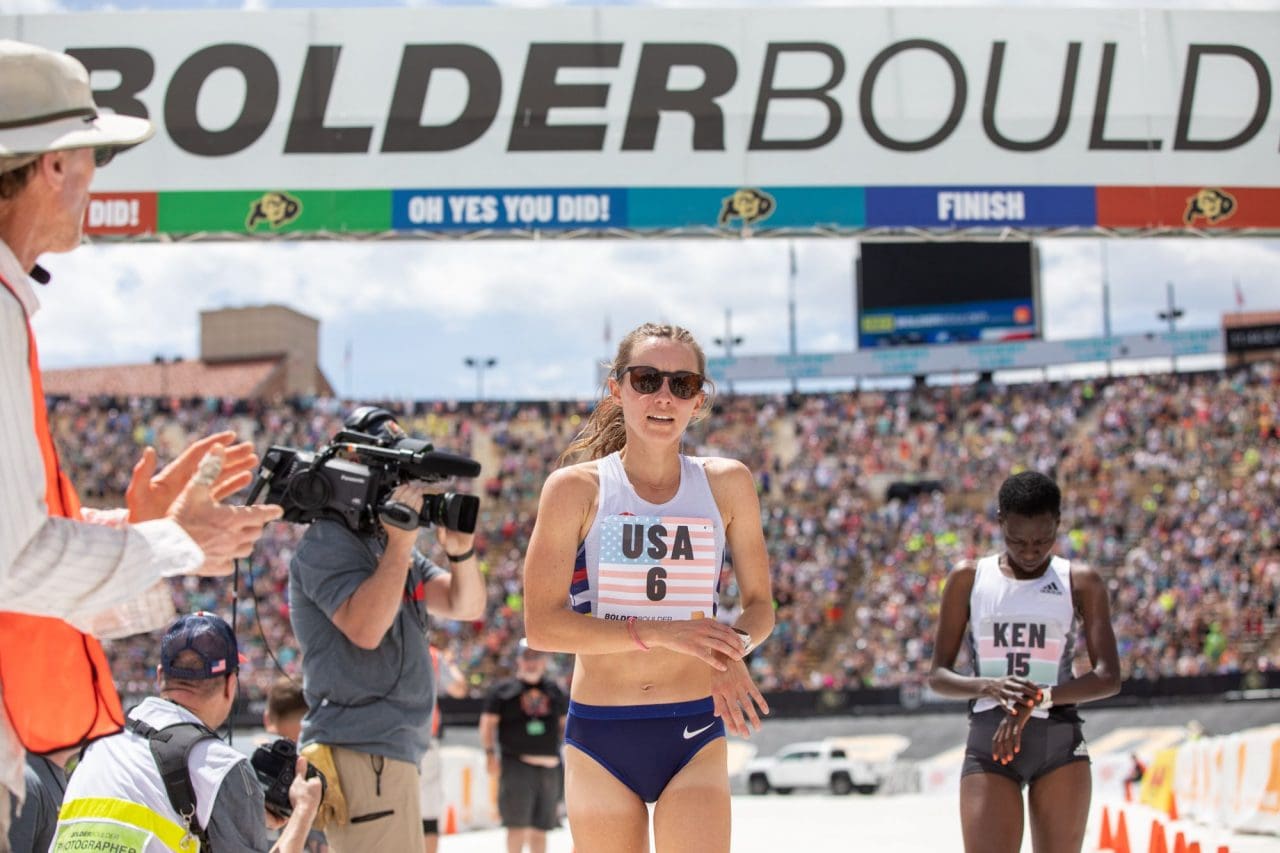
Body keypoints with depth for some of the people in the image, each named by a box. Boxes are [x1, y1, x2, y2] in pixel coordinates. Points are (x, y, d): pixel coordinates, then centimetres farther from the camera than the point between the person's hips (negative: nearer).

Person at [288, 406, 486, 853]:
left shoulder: (389, 544, 19)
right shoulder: (327, 542, -8)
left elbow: (467, 607, 15)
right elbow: (366, 628, -23)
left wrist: (461, 551, -4)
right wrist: (401, 544, -21)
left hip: (392, 749, 10)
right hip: (364, 752, -10)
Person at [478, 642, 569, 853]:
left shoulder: (554, 690, 15)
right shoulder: (503, 689, 4)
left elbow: (564, 725, 23)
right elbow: (488, 724, 2)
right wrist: (491, 755, -8)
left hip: (548, 766, 4)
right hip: (516, 764, -4)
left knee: (540, 827, 7)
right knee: (518, 823, -10)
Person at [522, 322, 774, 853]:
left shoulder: (726, 485, 3)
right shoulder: (577, 489, -3)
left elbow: (759, 604, 11)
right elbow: (541, 624, -10)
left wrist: (733, 648, -13)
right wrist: (659, 633, -20)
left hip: (695, 736, 0)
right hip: (600, 735, 0)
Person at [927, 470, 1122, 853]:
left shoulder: (1080, 582, 3)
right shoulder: (969, 578, 5)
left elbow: (1109, 677, -6)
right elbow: (938, 675, 4)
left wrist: (1039, 698, -22)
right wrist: (989, 686, -17)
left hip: (1059, 740, 0)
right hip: (988, 739, 0)